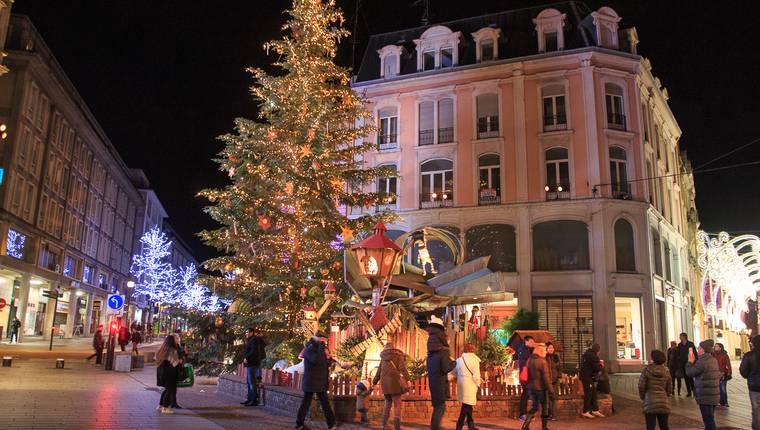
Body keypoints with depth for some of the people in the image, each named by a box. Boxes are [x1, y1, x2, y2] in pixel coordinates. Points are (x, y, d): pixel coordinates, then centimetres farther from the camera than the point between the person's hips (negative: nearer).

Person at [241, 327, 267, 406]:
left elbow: (253, 351, -22)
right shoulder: (250, 340, 20)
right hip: (250, 364, 11)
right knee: (249, 382, 15)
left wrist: (246, 358, -18)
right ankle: (250, 399, 21)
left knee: (252, 382, -10)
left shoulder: (254, 340, -12)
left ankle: (254, 400, -8)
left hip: (252, 363, -11)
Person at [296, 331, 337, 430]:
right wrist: (322, 346, -26)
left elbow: (326, 365, 18)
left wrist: (328, 357, -3)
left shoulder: (319, 349, 15)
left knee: (325, 403, 7)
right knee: (306, 403, 2)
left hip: (320, 382, 9)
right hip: (311, 382, -9)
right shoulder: (309, 349, -13)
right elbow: (317, 360, -31)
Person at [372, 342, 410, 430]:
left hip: (384, 382, 4)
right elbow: (402, 368, -9)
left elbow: (379, 371, 20)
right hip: (394, 381, -4)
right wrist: (407, 380, -17)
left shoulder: (383, 358, 18)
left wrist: (374, 381, 32)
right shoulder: (398, 355, 6)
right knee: (397, 404, -3)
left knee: (388, 403, 18)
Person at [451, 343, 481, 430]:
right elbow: (476, 375, -11)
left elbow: (453, 373, 7)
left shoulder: (458, 360, 8)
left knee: (467, 404, 16)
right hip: (470, 385, -6)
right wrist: (478, 384, 0)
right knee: (467, 405, -1)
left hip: (461, 384, 6)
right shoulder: (474, 360, -8)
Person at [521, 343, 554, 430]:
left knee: (534, 407, 14)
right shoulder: (542, 362, -17)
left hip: (531, 388, 6)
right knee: (545, 407, 11)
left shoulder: (529, 360, 4)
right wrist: (551, 391, -13)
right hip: (541, 388, -6)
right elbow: (546, 378, -18)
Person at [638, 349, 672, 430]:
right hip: (664, 403, 3)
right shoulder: (666, 371, 3)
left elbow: (641, 386, -6)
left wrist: (643, 397, 12)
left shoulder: (647, 370, -8)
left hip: (650, 403, -3)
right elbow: (669, 389, 10)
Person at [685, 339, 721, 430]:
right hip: (714, 395, 9)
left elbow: (689, 373, -14)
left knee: (708, 421, -4)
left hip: (705, 397, -9)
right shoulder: (713, 360, 9)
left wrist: (690, 362, 0)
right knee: (710, 420, 18)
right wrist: (694, 361, 15)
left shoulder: (703, 361, -20)